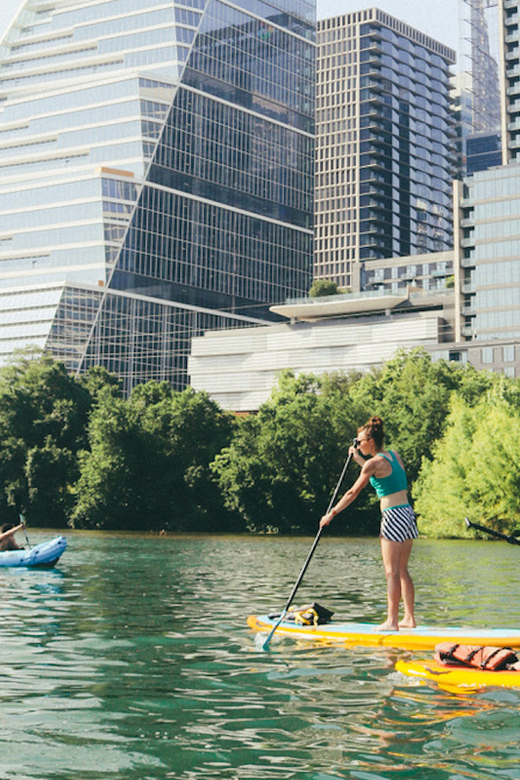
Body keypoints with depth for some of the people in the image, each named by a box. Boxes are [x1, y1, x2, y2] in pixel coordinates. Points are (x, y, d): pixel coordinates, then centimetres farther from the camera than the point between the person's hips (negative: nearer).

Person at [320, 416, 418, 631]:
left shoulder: (373, 463, -11)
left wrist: (332, 513, -1)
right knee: (402, 571, 12)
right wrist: (359, 460, 27)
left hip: (393, 517, -8)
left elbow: (353, 492, -8)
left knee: (392, 572, -4)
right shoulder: (394, 456, 11)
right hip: (408, 514, 8)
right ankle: (409, 618, 14)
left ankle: (392, 621, -3)